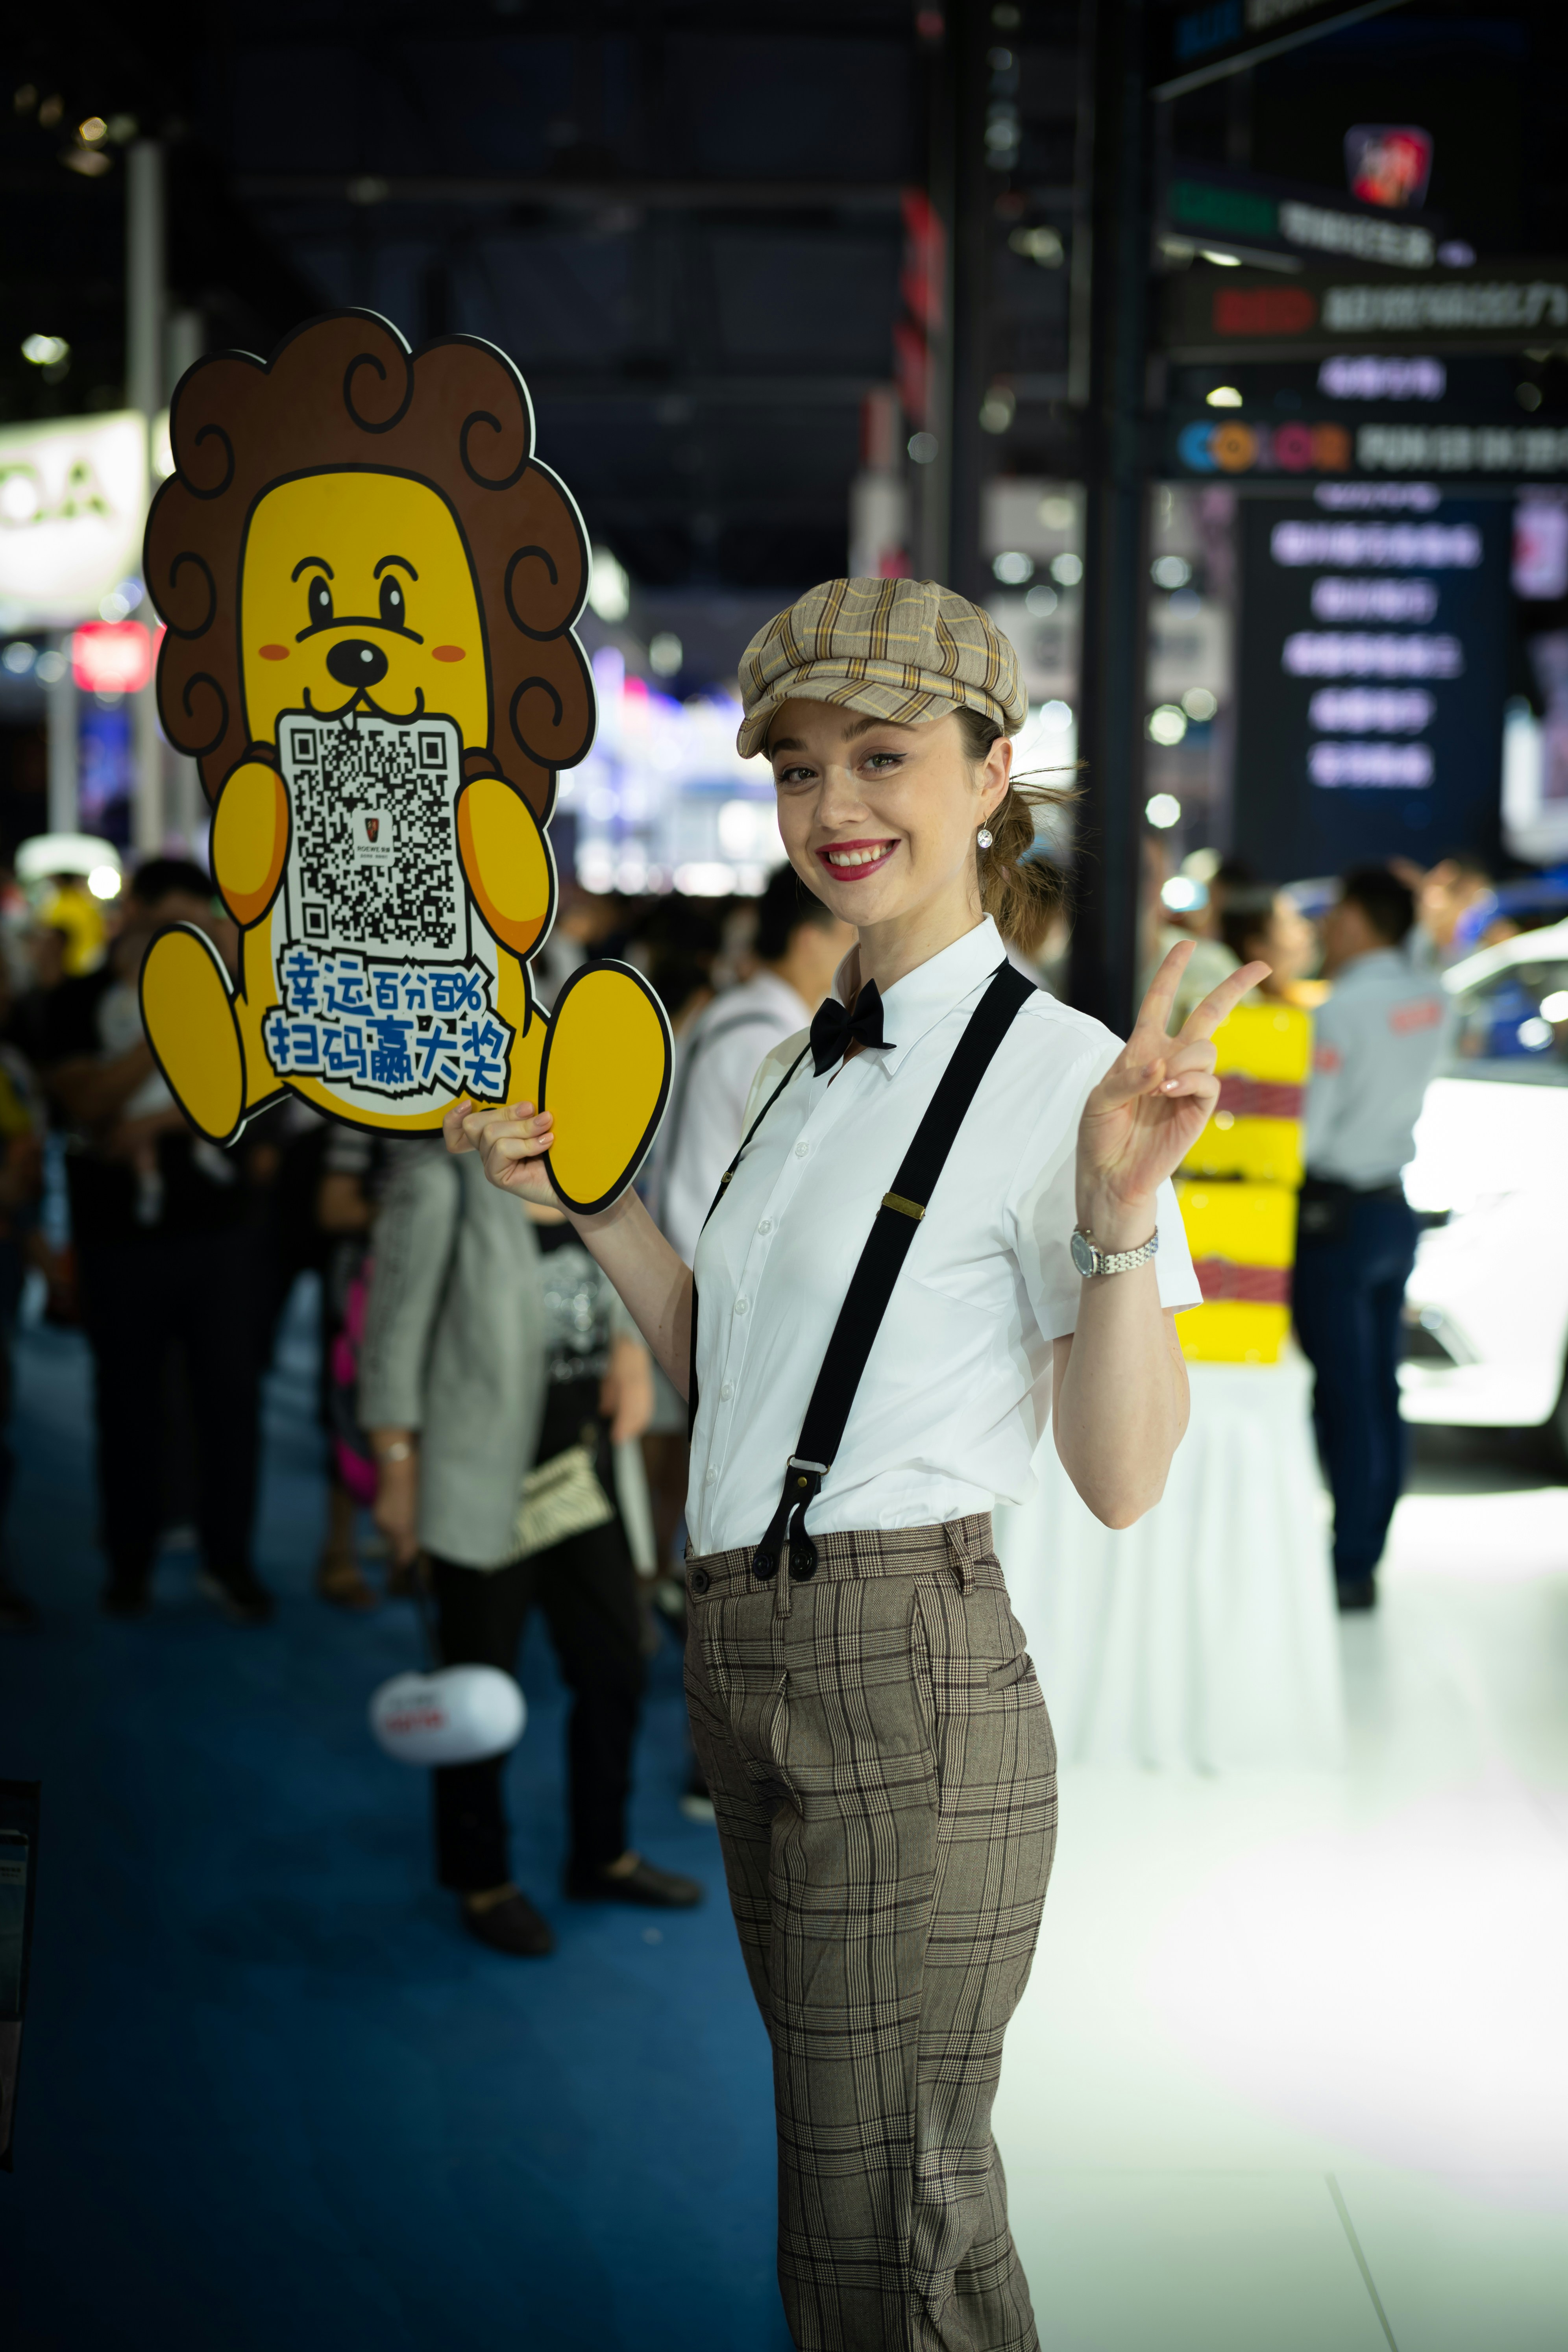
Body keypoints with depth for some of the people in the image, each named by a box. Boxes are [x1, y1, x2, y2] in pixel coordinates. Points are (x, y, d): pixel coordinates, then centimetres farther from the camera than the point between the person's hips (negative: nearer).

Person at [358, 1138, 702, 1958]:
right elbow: (393, 1337, -13)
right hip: (482, 1487, -7)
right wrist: (397, 1477, -13)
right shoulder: (437, 1183, -16)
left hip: (585, 1476, 7)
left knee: (615, 1665, 15)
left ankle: (602, 1856, 35)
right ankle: (481, 1882, 27)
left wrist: (631, 1349, 2)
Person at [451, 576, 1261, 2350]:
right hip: (753, 1669, 8)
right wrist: (584, 1198, 11)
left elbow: (1122, 1478, -15)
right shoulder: (806, 1065, 13)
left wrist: (1119, 1207, -28)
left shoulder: (1054, 1073, -12)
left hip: (903, 1684, -8)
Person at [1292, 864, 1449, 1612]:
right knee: (1381, 1391, 10)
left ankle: (1349, 1567, -2)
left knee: (1346, 1395, -5)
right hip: (1395, 1210, 8)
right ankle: (1368, 1555, 16)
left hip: (1339, 1215, -8)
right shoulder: (1430, 999, 6)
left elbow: (1306, 1125, -17)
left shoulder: (1342, 1009, -17)